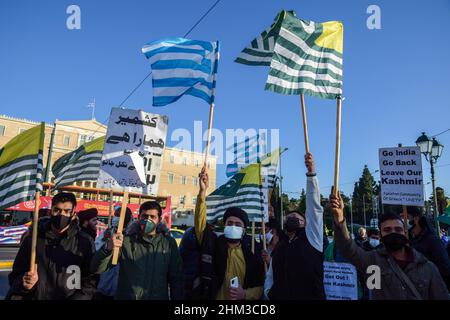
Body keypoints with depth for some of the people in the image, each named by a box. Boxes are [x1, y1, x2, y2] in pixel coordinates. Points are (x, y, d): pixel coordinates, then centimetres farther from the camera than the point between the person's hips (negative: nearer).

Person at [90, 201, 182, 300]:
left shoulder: (169, 243, -3)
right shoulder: (126, 241, -6)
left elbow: (176, 279, 2)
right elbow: (96, 269, -13)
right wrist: (107, 248, -31)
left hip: (158, 297, 1)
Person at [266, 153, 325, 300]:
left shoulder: (310, 236, 1)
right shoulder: (279, 248, 11)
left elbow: (314, 206, -10)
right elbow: (271, 278, 16)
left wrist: (311, 173, -17)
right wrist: (270, 294, 0)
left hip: (310, 295, -3)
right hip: (281, 296, 4)